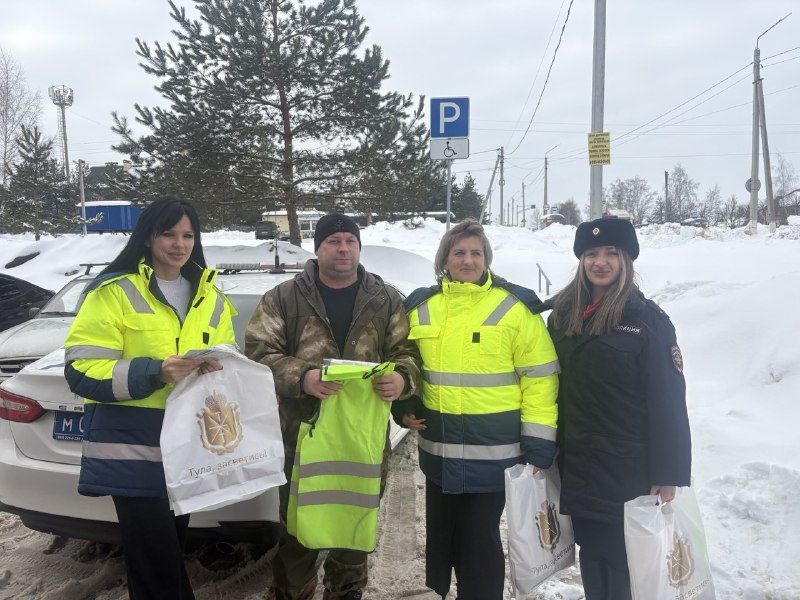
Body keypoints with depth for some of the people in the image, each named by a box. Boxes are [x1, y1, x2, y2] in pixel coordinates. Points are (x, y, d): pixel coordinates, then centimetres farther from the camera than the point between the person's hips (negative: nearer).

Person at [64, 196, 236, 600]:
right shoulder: (116, 290, -9)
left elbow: (228, 360, 15)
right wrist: (154, 372, -26)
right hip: (133, 447, -5)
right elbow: (82, 371, -13)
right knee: (157, 565, -4)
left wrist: (216, 369, -9)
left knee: (171, 549, 21)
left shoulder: (210, 297, 10)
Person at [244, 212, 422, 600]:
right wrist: (301, 377, -23)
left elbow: (407, 350, 4)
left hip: (365, 439, 2)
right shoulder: (283, 299, -2)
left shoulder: (386, 300, 4)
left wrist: (402, 379, -18)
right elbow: (259, 352, -7)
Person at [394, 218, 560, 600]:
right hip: (438, 451, 5)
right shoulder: (421, 306, 4)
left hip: (493, 452, -4)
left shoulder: (514, 307, -8)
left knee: (480, 545, 8)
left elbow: (540, 379, -9)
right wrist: (404, 407, 3)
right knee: (440, 539, 21)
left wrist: (539, 446, -11)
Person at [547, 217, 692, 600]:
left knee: (624, 561, 6)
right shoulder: (562, 314, 4)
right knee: (592, 557, 17)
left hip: (628, 467, -4)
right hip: (576, 463, 5)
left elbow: (668, 401, -11)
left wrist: (668, 473, -14)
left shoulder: (646, 318, -10)